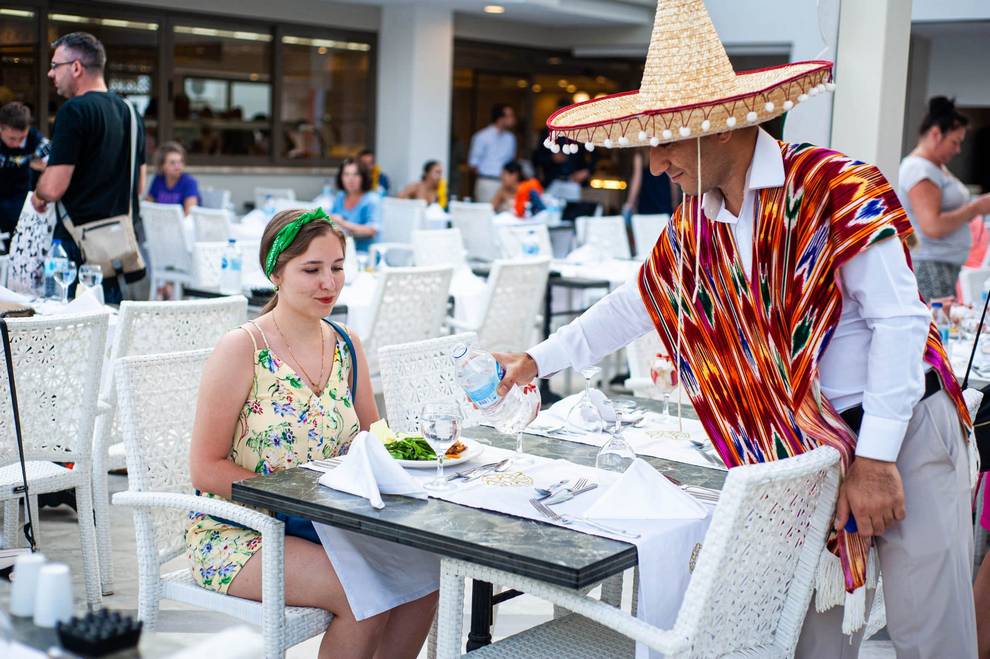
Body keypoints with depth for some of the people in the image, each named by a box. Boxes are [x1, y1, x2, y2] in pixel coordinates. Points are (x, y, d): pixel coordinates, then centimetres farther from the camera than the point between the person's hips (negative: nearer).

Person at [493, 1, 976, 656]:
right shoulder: (694, 226, 5)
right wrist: (536, 362, 22)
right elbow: (633, 304, 19)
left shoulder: (840, 189, -16)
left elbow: (900, 321, -17)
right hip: (813, 448, 6)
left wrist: (877, 459, -18)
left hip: (906, 431, -5)